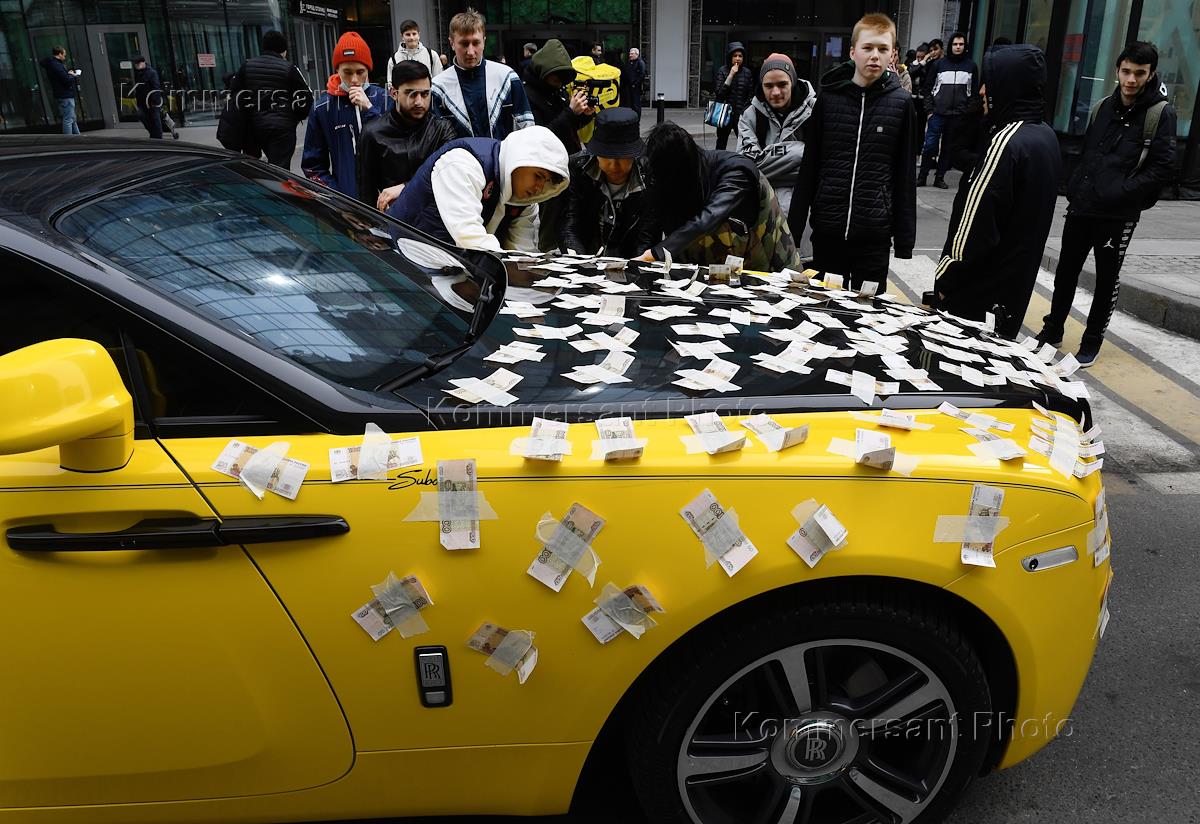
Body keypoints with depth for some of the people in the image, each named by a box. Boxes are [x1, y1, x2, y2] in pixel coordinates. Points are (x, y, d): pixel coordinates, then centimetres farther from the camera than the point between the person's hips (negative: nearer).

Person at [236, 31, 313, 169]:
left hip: (255, 126, 5)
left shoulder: (247, 66, 10)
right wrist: (297, 117, 11)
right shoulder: (288, 68, -4)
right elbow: (305, 97, -5)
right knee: (279, 168, -7)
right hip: (283, 126, -5)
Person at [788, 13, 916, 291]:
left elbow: (905, 173, 3)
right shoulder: (829, 96, 2)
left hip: (875, 232, -1)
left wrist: (905, 237, 1)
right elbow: (809, 165, 5)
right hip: (827, 228, 1)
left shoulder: (901, 102, 1)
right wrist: (794, 226, 2)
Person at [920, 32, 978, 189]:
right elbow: (928, 87, 5)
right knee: (930, 145, -6)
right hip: (938, 113, -1)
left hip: (958, 115, 1)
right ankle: (923, 176, 2)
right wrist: (930, 109, -4)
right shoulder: (939, 64, 4)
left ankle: (939, 177, 13)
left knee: (948, 147, 6)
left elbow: (974, 91, 8)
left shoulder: (971, 66, 7)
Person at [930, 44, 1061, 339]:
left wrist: (944, 278, -11)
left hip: (978, 295, -9)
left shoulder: (1007, 142, -22)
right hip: (1014, 287, 9)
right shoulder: (1046, 135, 8)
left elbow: (975, 225, -22)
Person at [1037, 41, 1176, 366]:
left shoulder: (1161, 114, -7)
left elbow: (1160, 170, -12)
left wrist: (1116, 194, -18)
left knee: (1107, 279, 6)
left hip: (1118, 215, -5)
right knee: (1066, 271, 12)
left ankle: (1092, 342, 17)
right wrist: (1075, 188, 7)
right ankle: (1053, 330, 28)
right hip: (1081, 207, 5)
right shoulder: (1104, 107, 9)